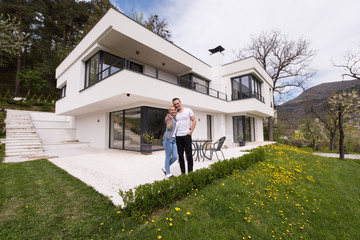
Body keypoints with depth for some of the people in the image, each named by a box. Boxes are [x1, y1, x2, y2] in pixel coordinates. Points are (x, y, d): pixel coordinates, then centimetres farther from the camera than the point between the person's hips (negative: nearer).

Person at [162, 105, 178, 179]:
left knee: (175, 157, 2)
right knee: (168, 157, -1)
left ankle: (165, 168, 23)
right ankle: (168, 173, 13)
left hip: (173, 140, 7)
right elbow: (169, 127, -13)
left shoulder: (175, 119, 19)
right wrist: (170, 119, -25)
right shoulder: (168, 117, -2)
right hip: (167, 139, -7)